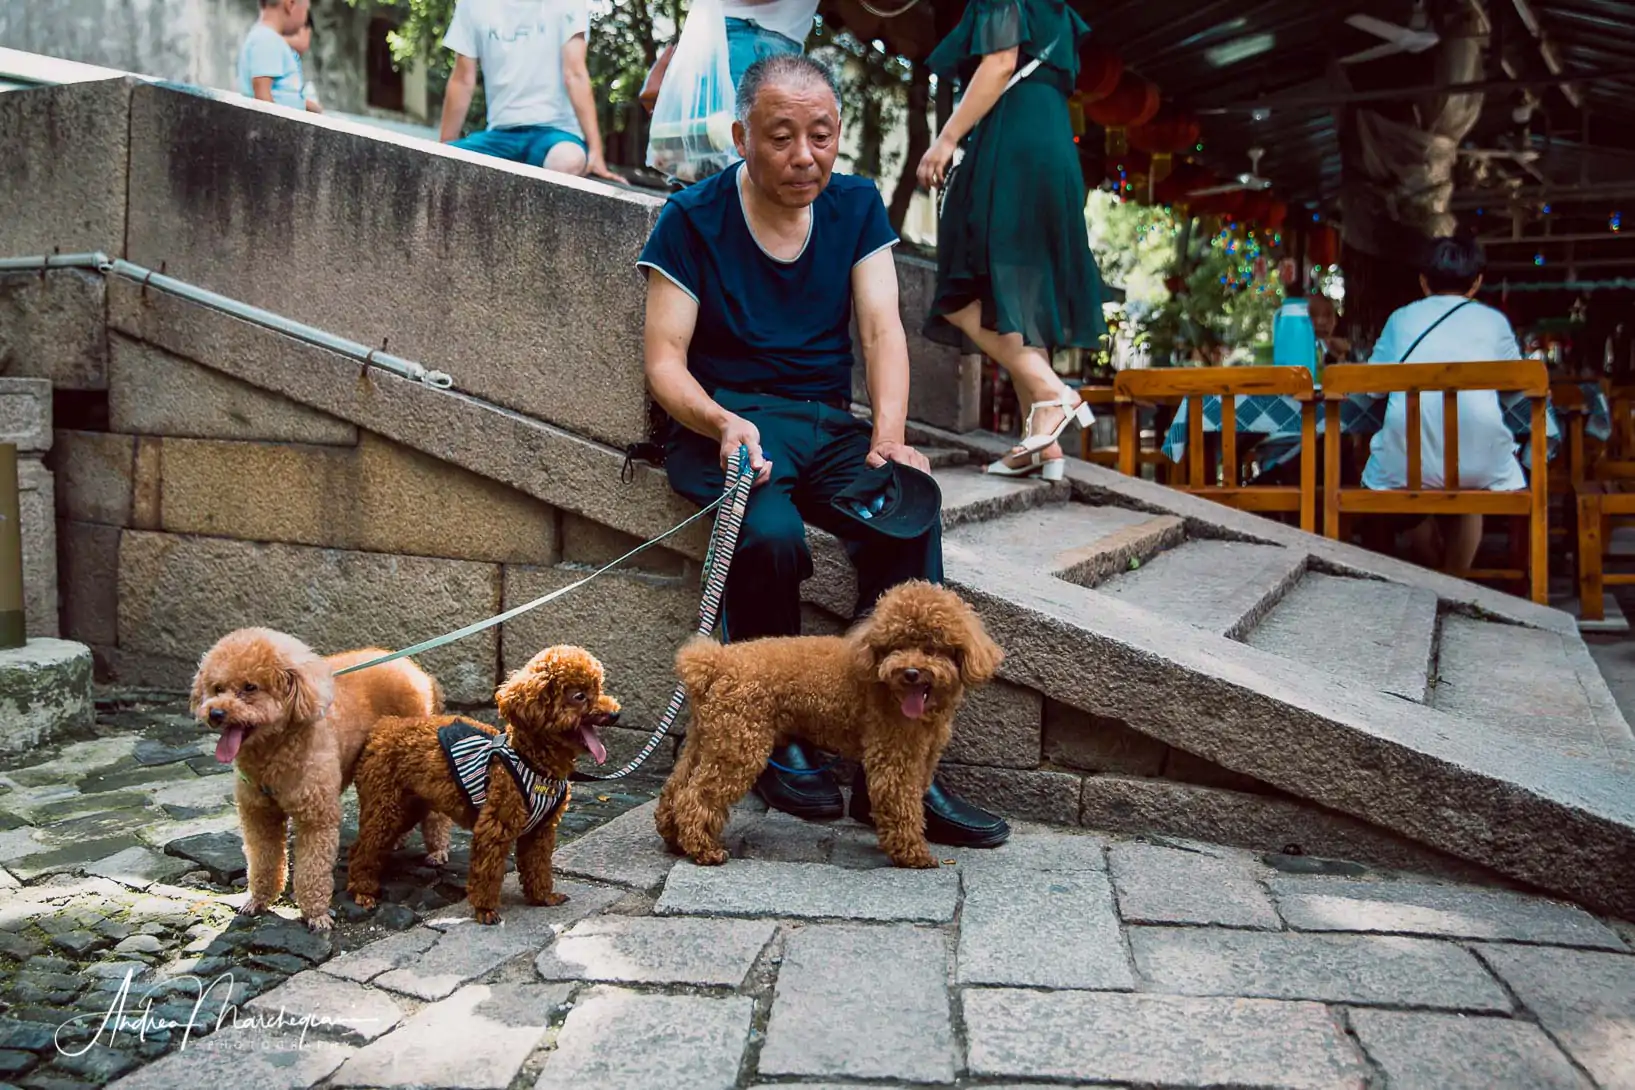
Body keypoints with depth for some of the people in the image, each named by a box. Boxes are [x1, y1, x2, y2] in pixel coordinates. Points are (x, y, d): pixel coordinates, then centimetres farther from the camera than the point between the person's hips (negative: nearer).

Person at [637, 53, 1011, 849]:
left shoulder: (856, 206, 8)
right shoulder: (694, 219, -2)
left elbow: (881, 328, -2)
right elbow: (664, 362, -6)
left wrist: (888, 438, -20)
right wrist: (723, 423, -28)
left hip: (827, 424, 4)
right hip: (724, 423, -3)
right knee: (771, 533, -35)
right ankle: (773, 745, -12)